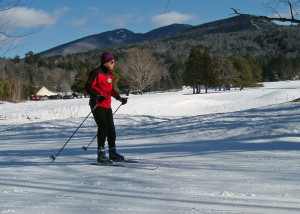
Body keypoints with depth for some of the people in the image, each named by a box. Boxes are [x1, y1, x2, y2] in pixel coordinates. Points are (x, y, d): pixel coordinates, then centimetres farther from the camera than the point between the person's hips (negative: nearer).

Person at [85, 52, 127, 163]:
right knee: (103, 127, -13)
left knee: (111, 128, 8)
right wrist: (97, 97, -29)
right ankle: (101, 155, -8)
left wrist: (120, 98, 12)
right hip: (97, 105, -8)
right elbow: (88, 87, -16)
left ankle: (112, 153, 18)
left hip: (107, 105, 8)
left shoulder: (110, 75, 15)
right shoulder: (96, 73, -11)